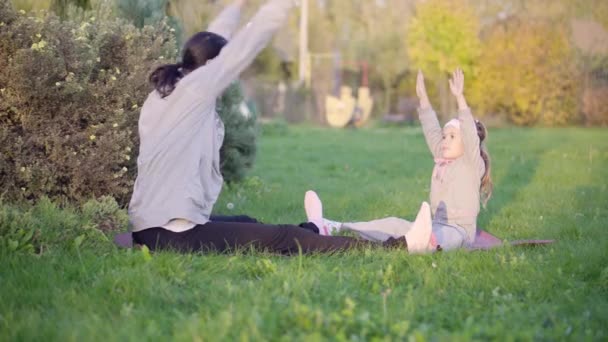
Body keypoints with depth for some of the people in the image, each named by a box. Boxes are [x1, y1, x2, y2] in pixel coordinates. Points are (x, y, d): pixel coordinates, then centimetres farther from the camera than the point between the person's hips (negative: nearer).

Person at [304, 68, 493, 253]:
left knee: (442, 234, -42)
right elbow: (431, 131, 24)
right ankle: (331, 228, -9)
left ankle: (427, 242, -80)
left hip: (459, 230, -9)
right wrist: (422, 96, 26)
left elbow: (470, 134, -19)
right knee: (394, 224, -2)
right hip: (436, 226, 9)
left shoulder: (473, 165, -4)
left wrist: (459, 97, -28)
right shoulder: (442, 160, 18)